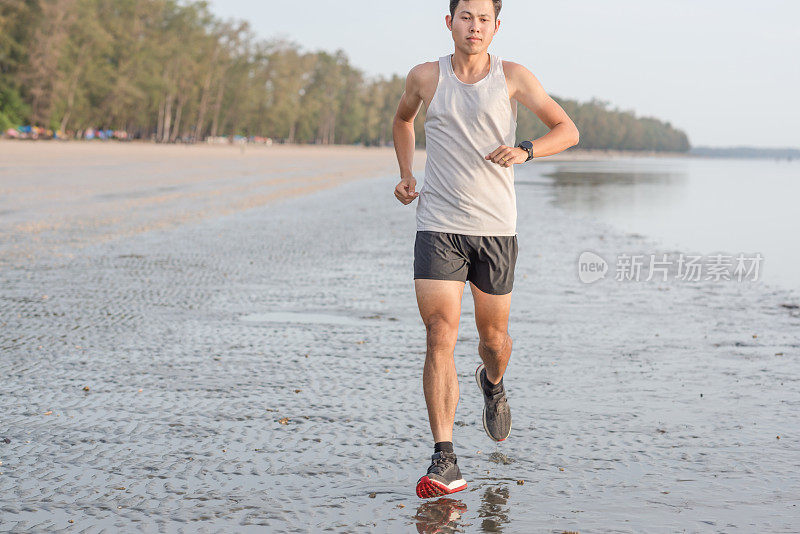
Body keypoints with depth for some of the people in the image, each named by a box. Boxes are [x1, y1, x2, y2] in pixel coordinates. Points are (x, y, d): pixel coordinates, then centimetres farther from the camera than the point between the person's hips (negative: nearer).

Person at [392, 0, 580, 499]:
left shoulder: (513, 77, 0)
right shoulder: (425, 77, 3)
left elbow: (568, 129, 3)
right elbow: (402, 119, 25)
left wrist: (525, 150, -16)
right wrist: (406, 174, 10)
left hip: (496, 228, 1)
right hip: (438, 228, -1)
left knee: (493, 336, 13)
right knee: (441, 337, -13)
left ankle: (493, 384, 51)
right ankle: (445, 461, -12)